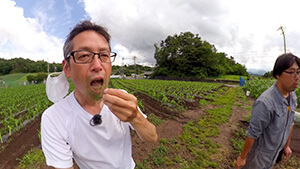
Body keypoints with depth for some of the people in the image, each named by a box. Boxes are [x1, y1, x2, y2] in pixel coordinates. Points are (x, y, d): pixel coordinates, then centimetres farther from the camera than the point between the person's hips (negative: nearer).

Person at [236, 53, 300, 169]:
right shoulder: (265, 103, -34)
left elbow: (290, 123, 8)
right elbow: (252, 134, -27)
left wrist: (287, 145, 18)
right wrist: (242, 157, -17)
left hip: (275, 152, 8)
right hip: (259, 153, -7)